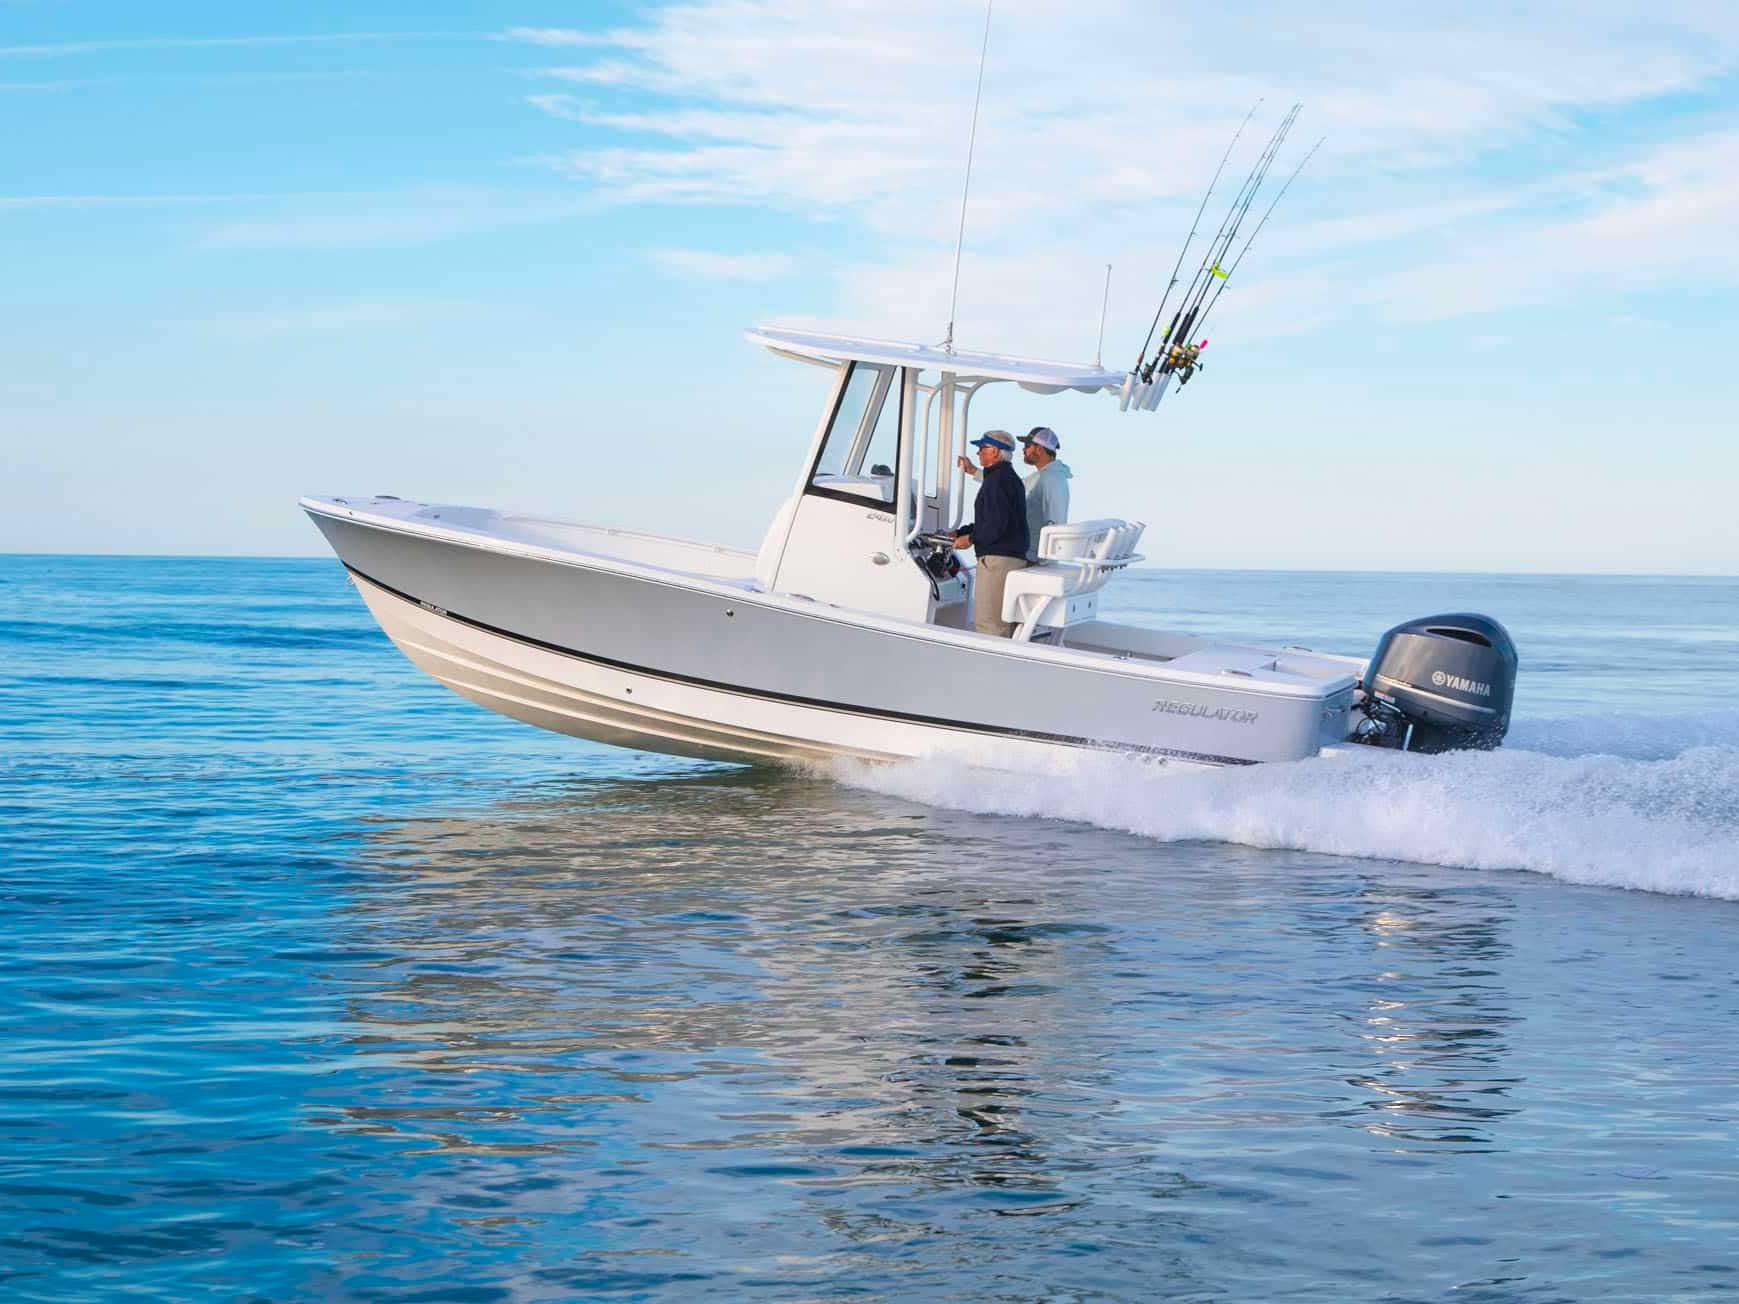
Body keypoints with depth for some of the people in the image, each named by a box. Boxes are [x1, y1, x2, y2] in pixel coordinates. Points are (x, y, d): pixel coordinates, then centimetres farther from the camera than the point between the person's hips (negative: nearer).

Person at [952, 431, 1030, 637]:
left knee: (988, 622, -9)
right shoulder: (1010, 478, 19)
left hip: (997, 560, -11)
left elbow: (996, 524, -22)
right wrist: (959, 533, 23)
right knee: (1008, 623, 13)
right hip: (1016, 558, 11)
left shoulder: (997, 479, -14)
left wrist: (971, 539, -10)